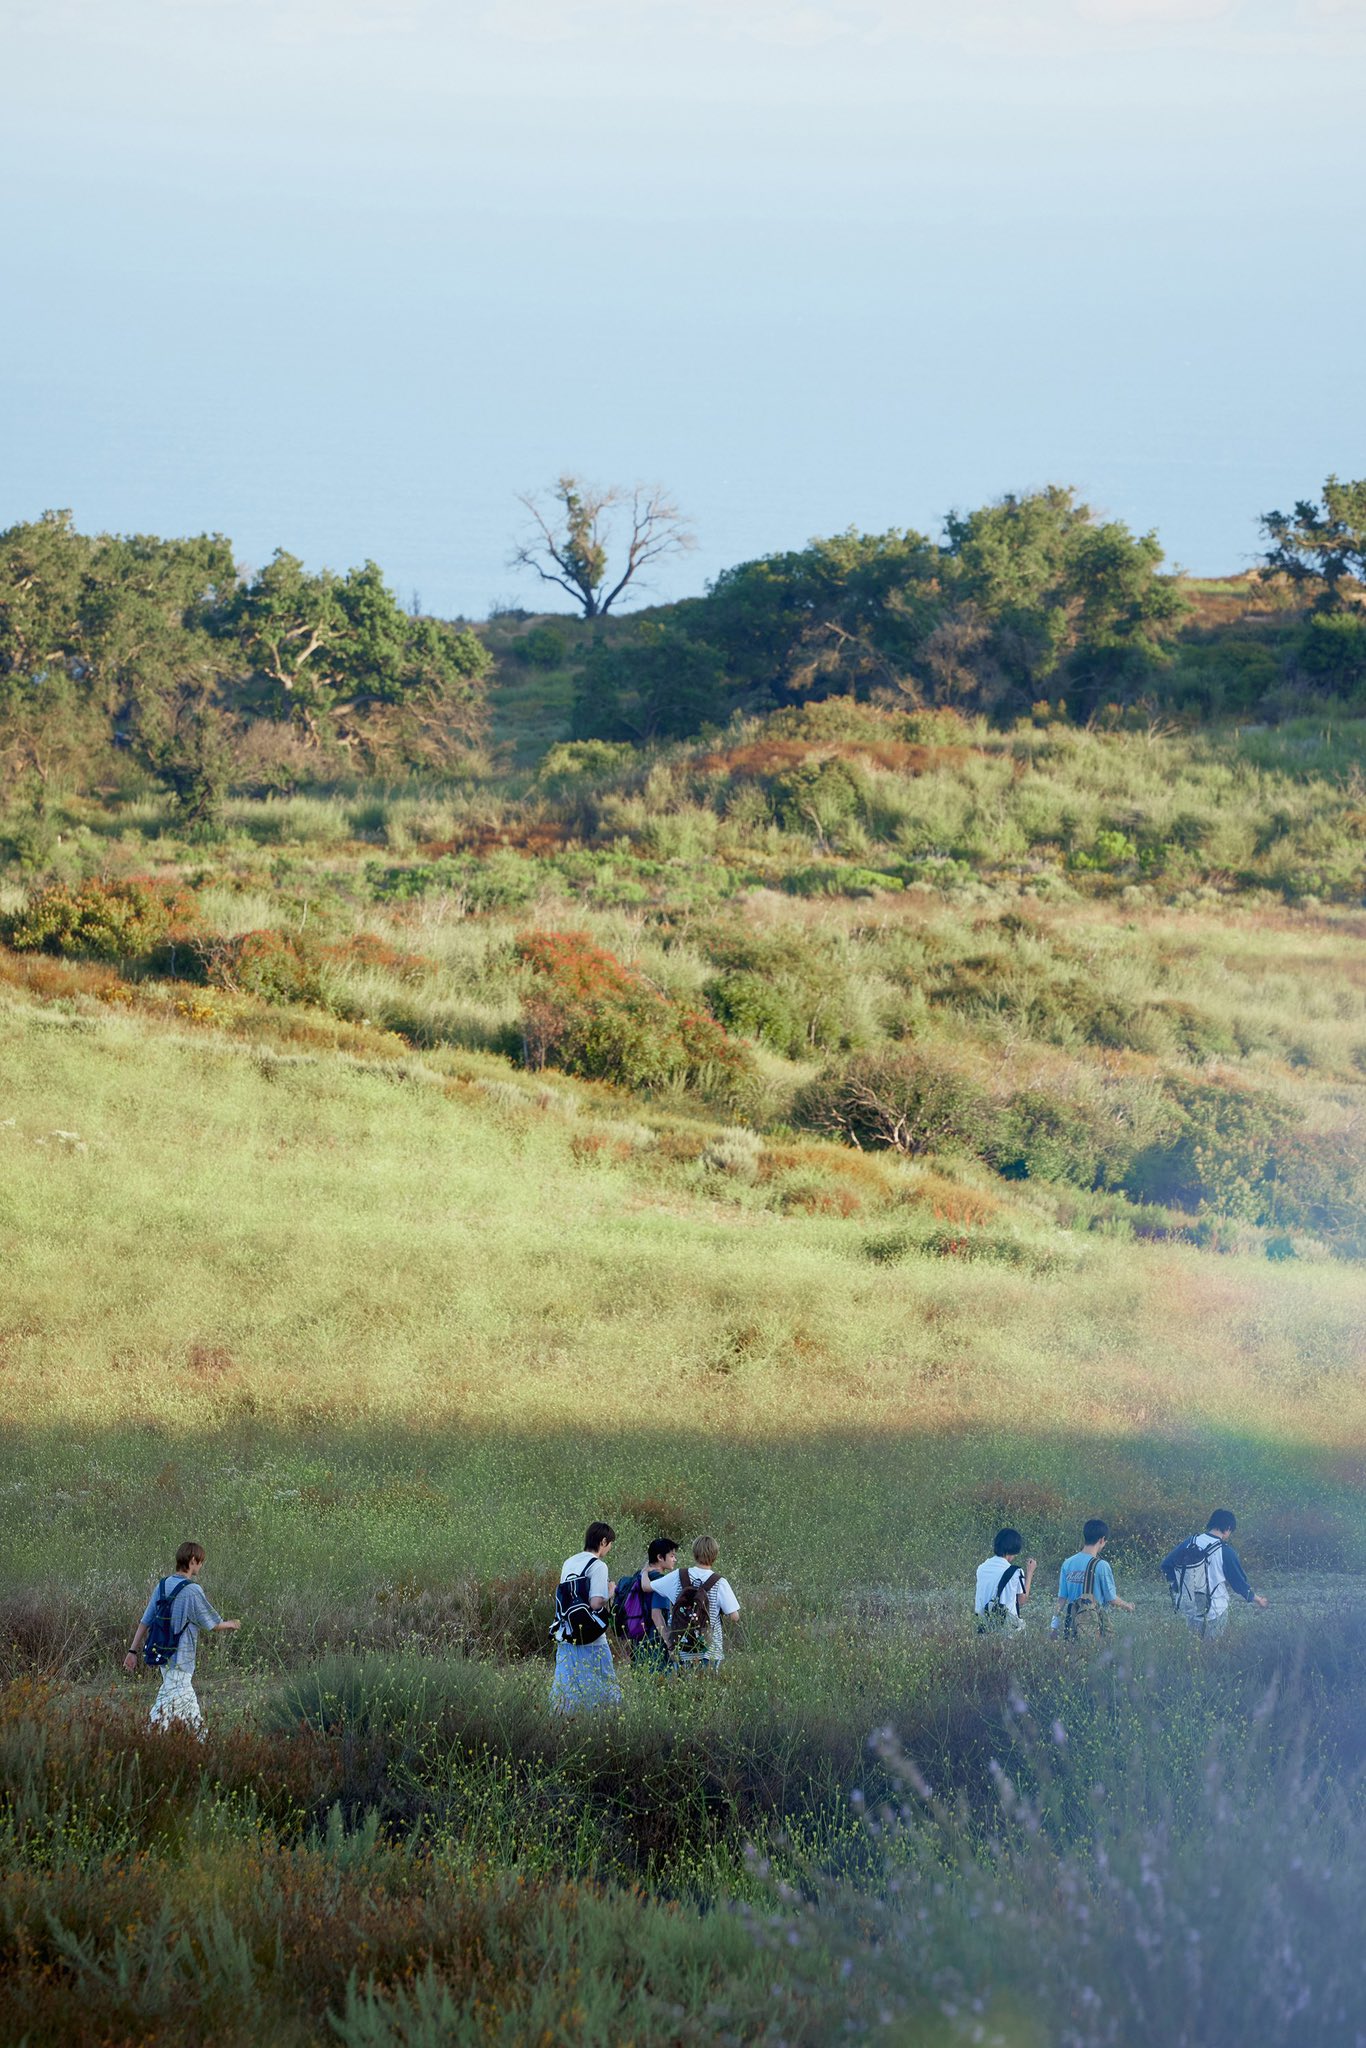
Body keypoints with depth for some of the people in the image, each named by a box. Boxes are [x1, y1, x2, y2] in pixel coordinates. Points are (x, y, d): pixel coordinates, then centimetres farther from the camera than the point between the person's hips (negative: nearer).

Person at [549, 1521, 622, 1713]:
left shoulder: (568, 1563, 10)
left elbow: (563, 1597, 13)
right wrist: (610, 1593, 1)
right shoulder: (598, 1566, -10)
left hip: (566, 1639, 6)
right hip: (591, 1640, -6)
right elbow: (596, 1603, -17)